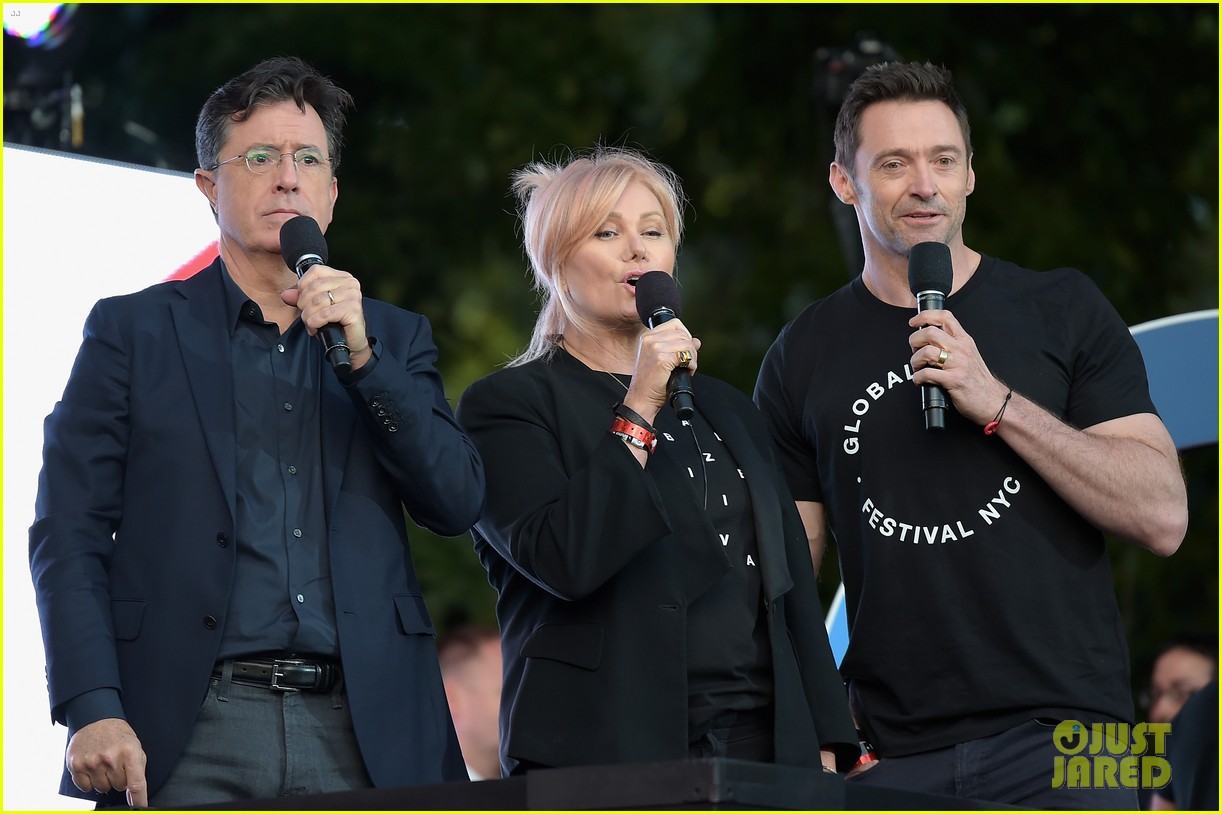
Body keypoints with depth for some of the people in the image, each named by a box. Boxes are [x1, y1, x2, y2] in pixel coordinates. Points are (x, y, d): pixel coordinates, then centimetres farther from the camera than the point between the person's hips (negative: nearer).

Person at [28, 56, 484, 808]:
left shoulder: (393, 338, 18)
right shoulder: (133, 331, 9)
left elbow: (458, 505, 7)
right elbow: (69, 535, 3)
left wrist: (361, 355, -4)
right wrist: (92, 711, -11)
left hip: (359, 738, 2)